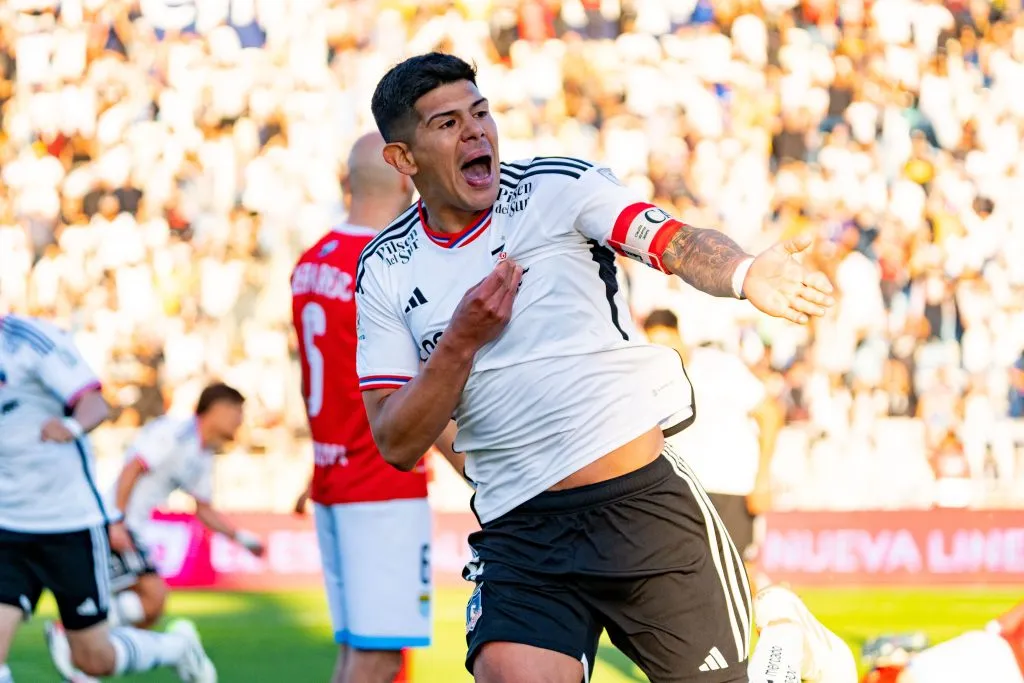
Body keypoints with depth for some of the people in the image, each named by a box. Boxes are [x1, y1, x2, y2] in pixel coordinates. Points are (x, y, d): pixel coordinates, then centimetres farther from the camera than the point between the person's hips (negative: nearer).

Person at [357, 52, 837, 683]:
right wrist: (462, 341, -12)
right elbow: (398, 444, 3)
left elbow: (675, 243, -15)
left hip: (644, 501, -1)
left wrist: (744, 274, -36)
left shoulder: (558, 186, 1)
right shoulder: (385, 273, 7)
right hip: (519, 536, 1)